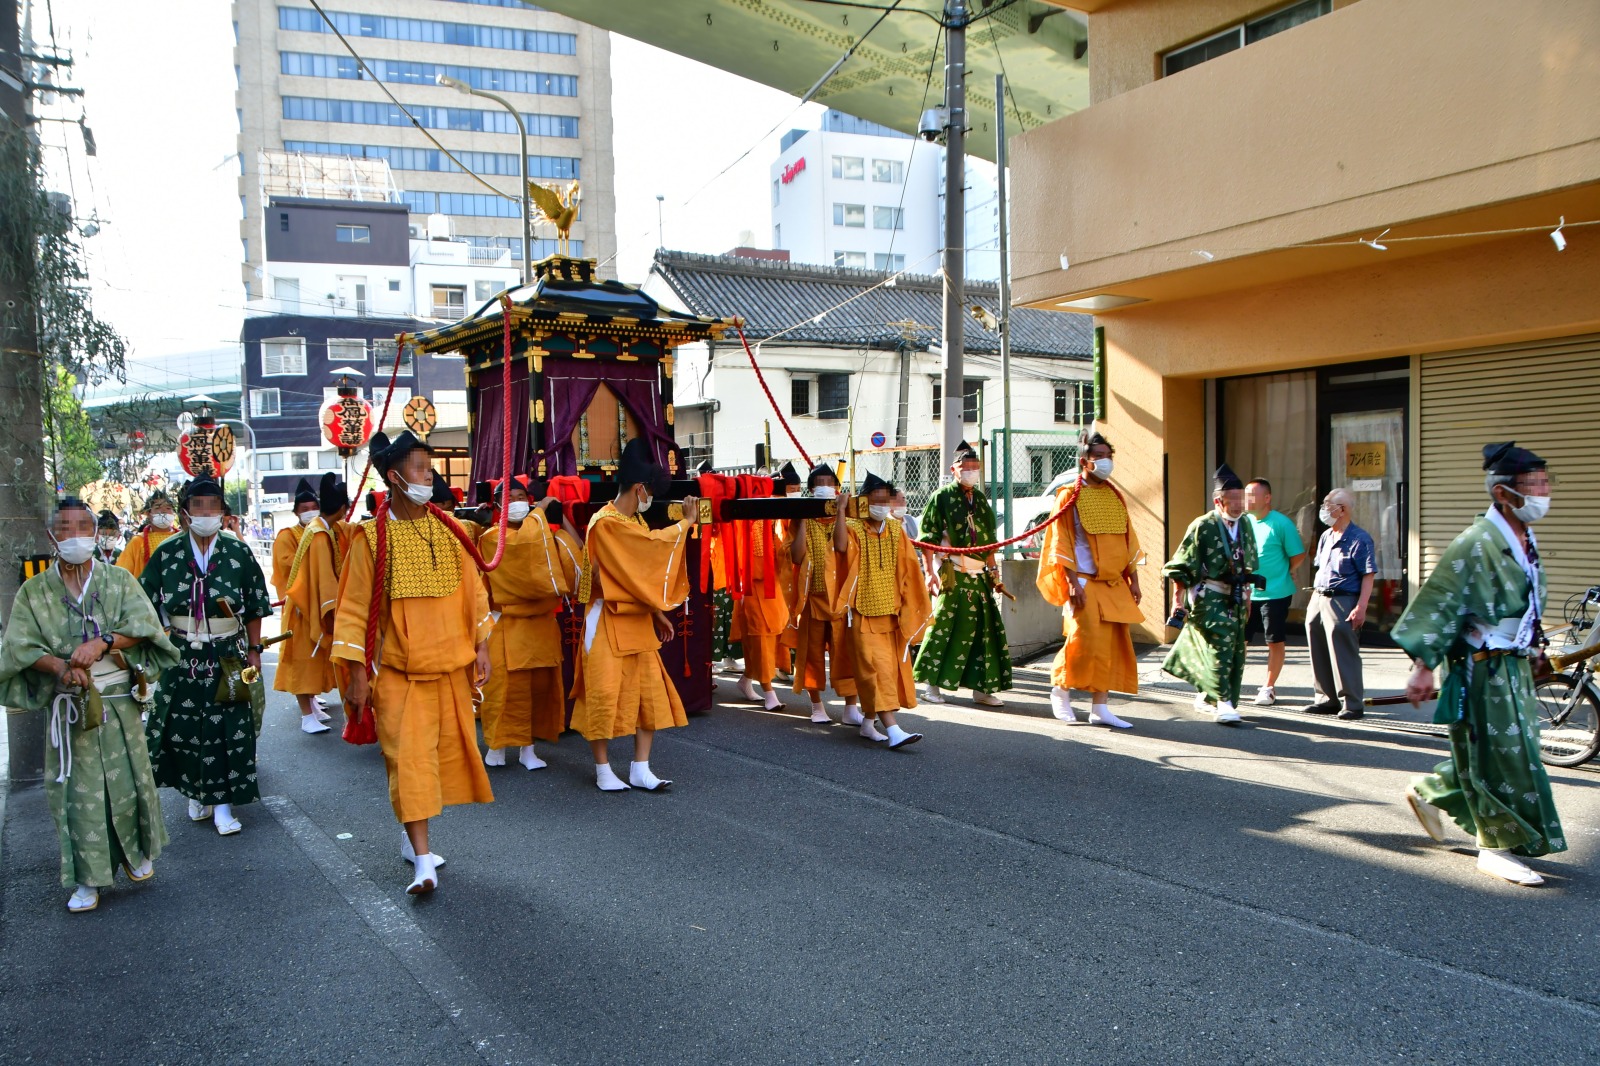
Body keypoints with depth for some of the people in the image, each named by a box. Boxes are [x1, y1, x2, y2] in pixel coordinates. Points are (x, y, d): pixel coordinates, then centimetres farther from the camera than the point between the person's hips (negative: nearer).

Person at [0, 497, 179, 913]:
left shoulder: (119, 580, 2)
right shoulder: (34, 591, 3)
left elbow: (144, 625, -11)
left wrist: (103, 642, -27)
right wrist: (59, 665, -24)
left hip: (118, 702, 0)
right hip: (68, 706, 0)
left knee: (128, 781, 6)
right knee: (78, 790, 3)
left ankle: (136, 852, 30)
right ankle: (88, 879, 14)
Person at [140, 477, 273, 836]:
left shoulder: (238, 552, -2)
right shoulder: (166, 553, -1)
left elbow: (255, 607, 4)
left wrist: (253, 650, 3)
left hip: (228, 657, -1)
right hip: (182, 657, 1)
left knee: (228, 729, -2)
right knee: (183, 728, 7)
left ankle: (222, 804, 7)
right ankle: (196, 794, 26)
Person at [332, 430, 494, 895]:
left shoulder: (447, 529, 3)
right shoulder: (372, 537, -7)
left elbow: (472, 589, 10)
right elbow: (354, 608, -4)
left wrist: (481, 646, 6)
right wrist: (358, 672, -6)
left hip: (452, 665, 4)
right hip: (399, 670, -4)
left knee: (445, 751, 9)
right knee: (409, 758, -7)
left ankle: (413, 836, 29)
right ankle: (423, 861, -5)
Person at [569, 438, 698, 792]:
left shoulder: (634, 521, 13)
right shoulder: (606, 522, -15)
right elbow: (651, 545, -23)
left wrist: (658, 611, 10)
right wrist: (686, 523, -10)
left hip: (638, 620, 9)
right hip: (609, 622, -9)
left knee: (650, 693, 5)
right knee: (605, 693, -1)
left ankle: (641, 769, 11)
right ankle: (603, 770, 11)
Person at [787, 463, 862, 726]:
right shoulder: (803, 521, 5)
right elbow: (796, 556, -11)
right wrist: (803, 520, -11)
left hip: (842, 595, 0)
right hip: (812, 596, 0)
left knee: (847, 651, -3)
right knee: (813, 651, 6)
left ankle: (851, 708, 2)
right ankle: (817, 706, 18)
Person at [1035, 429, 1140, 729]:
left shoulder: (1115, 496, 13)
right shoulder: (1070, 496, -3)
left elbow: (1129, 540, 16)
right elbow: (1062, 543, -8)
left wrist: (1133, 580, 11)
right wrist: (1072, 582, -15)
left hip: (1115, 584, 6)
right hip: (1085, 583, -6)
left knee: (1114, 643, 3)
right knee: (1085, 640, -12)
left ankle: (1100, 707, 9)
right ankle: (1060, 689, 12)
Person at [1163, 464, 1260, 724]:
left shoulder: (1244, 525, 9)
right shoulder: (1202, 527, -10)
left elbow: (1249, 565, 20)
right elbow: (1182, 567, -8)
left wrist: (1247, 595, 20)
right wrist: (1178, 600, -9)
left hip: (1235, 598, 7)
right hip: (1209, 597, -7)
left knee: (1237, 649, 9)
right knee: (1221, 644, -15)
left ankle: (1206, 695, 25)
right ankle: (1224, 704, -13)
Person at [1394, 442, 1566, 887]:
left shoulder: (1526, 541, 9)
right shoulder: (1478, 543, -19)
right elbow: (1438, 603, -20)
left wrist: (1532, 648, 23)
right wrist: (1423, 666, -22)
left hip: (1515, 666, 9)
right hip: (1483, 669, -9)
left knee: (1486, 755, 16)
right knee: (1505, 758, -2)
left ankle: (1427, 791, 35)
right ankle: (1497, 848, 11)